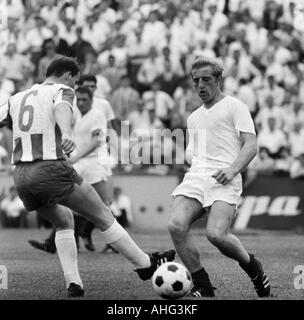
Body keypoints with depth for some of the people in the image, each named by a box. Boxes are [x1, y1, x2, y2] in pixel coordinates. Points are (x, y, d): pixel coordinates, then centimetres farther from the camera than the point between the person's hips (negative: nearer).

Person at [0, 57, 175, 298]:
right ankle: (145, 265, 13)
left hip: (21, 176, 6)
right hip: (51, 168, -6)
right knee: (104, 217, 7)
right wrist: (67, 134, -40)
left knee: (64, 222, 26)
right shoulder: (62, 90, 2)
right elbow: (61, 108, -21)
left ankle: (73, 283, 13)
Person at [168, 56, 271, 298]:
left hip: (223, 180, -6)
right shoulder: (194, 117, 28)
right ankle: (202, 287, -11)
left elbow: (251, 145, -3)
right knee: (176, 225, -21)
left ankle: (252, 267, 4)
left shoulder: (234, 107, 7)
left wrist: (232, 169, -18)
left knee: (216, 234, -26)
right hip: (195, 178, 6)